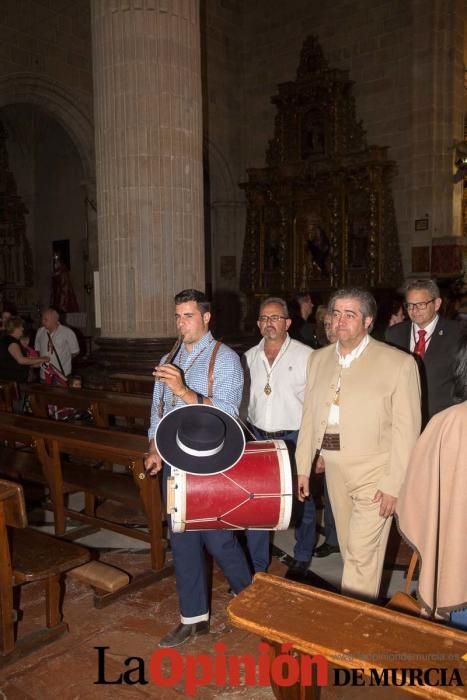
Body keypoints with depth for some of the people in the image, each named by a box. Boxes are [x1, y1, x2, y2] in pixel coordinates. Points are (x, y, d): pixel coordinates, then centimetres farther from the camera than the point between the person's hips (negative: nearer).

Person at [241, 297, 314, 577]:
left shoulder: (306, 356, -9)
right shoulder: (249, 357, 6)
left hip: (295, 440, -3)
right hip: (259, 439, 4)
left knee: (301, 503, 13)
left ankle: (302, 558, 36)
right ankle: (257, 567, 24)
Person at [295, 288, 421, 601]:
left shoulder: (399, 363, -9)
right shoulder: (319, 358, 8)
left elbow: (407, 430, -10)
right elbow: (309, 415, 10)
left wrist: (393, 484, -13)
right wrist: (303, 467, 9)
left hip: (374, 474, -5)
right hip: (334, 469, 5)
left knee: (362, 554, -1)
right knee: (350, 549, 16)